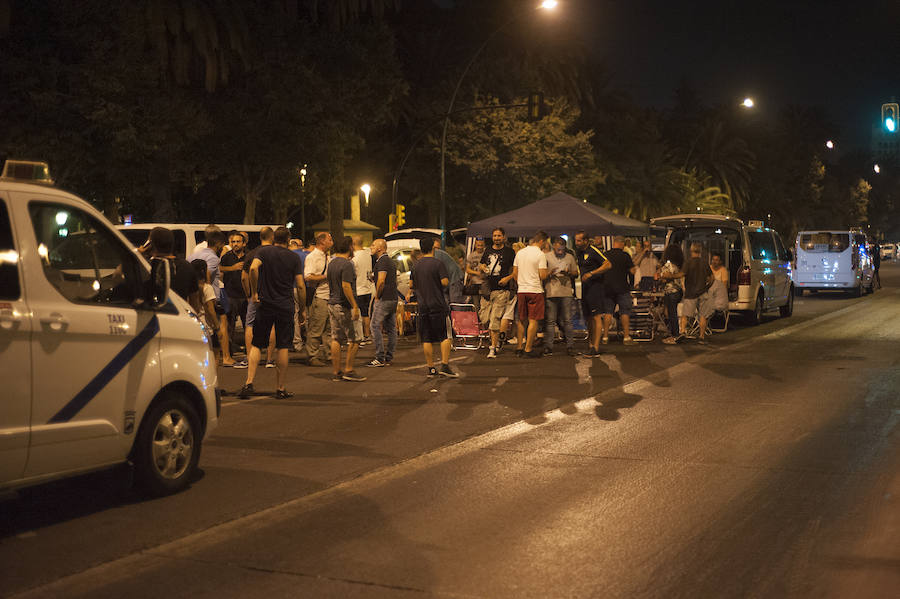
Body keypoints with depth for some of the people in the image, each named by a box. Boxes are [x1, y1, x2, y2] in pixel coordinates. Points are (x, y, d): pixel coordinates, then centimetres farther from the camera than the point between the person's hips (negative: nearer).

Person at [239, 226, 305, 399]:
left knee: (256, 345, 7)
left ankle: (249, 383, -5)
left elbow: (253, 268, -18)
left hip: (265, 304, 0)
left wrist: (254, 293, -10)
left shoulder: (264, 251, 2)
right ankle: (280, 389, 7)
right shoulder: (294, 257, 3)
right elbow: (300, 286, -1)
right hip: (286, 307, 0)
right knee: (282, 347, 4)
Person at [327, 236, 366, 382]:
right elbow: (346, 286, -22)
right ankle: (348, 370, 1)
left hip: (332, 304, 9)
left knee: (335, 339, 8)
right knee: (354, 339, 0)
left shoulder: (332, 263, 12)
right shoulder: (347, 264, -16)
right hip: (344, 306, -9)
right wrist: (354, 306, -21)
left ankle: (336, 371, 10)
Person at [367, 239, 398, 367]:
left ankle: (380, 359, -10)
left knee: (376, 327, -7)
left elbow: (381, 281, -21)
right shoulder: (391, 261, 19)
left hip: (384, 299, -10)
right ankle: (389, 358, 11)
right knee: (391, 329, 9)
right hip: (393, 298, 10)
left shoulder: (382, 261, -12)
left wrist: (377, 297, -12)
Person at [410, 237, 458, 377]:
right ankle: (445, 366, -8)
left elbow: (411, 285, 14)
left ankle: (431, 368, 8)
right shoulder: (437, 263, -8)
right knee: (445, 337, 1)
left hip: (422, 306, 5)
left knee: (427, 339, 6)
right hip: (438, 305, -5)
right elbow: (445, 282, -16)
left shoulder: (416, 265, 8)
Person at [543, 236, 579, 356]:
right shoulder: (546, 257, 5)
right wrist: (549, 273, -15)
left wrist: (569, 273, -5)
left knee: (567, 320, 2)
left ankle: (570, 346, 6)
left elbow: (576, 273, 16)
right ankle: (548, 346, 4)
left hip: (566, 293, 2)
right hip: (551, 292, -1)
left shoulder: (570, 257, 12)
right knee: (550, 321, 0)